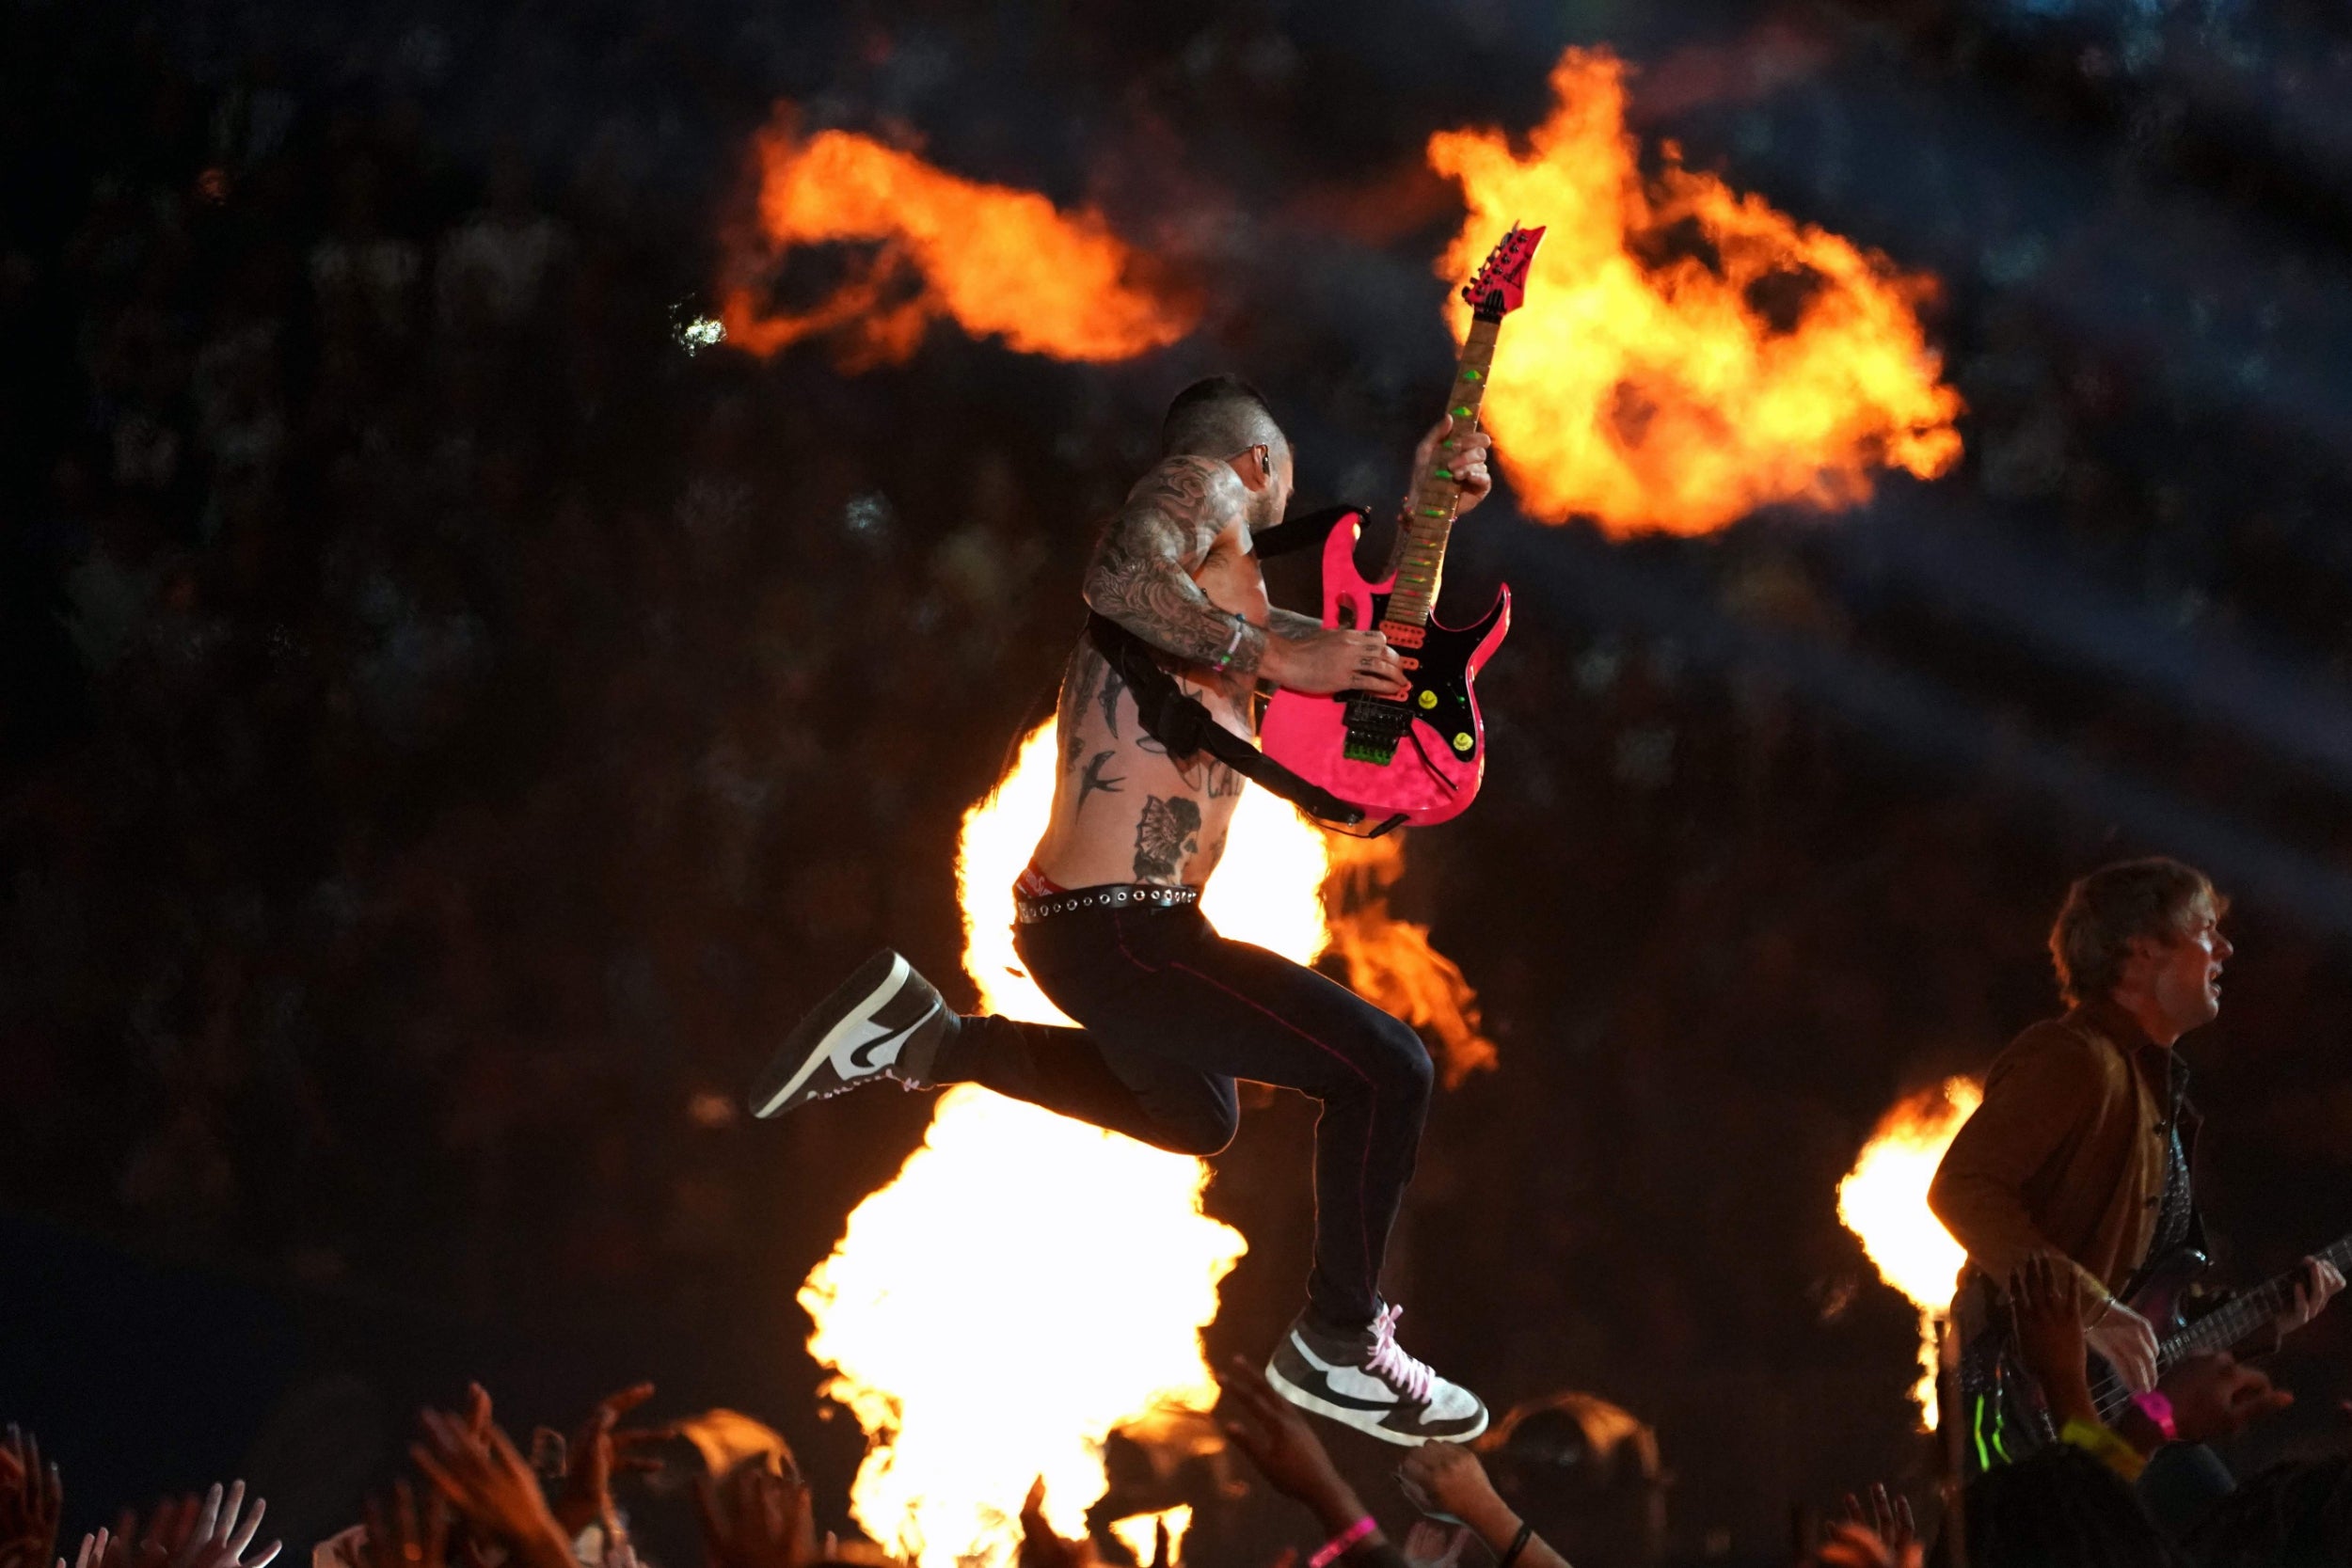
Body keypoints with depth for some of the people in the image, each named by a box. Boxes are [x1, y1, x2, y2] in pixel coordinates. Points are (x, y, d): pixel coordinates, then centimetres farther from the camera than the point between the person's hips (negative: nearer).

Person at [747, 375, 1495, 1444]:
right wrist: (1272, 655, -23)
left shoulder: (1228, 582, 22)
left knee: (1197, 1112, 34)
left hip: (1080, 917, 11)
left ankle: (927, 1039, 25)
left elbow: (1364, 652, 29)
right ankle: (1338, 1350, 0)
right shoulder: (1198, 485, -7)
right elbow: (1118, 577, -29)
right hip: (1118, 928, -11)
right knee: (1385, 1069, -12)